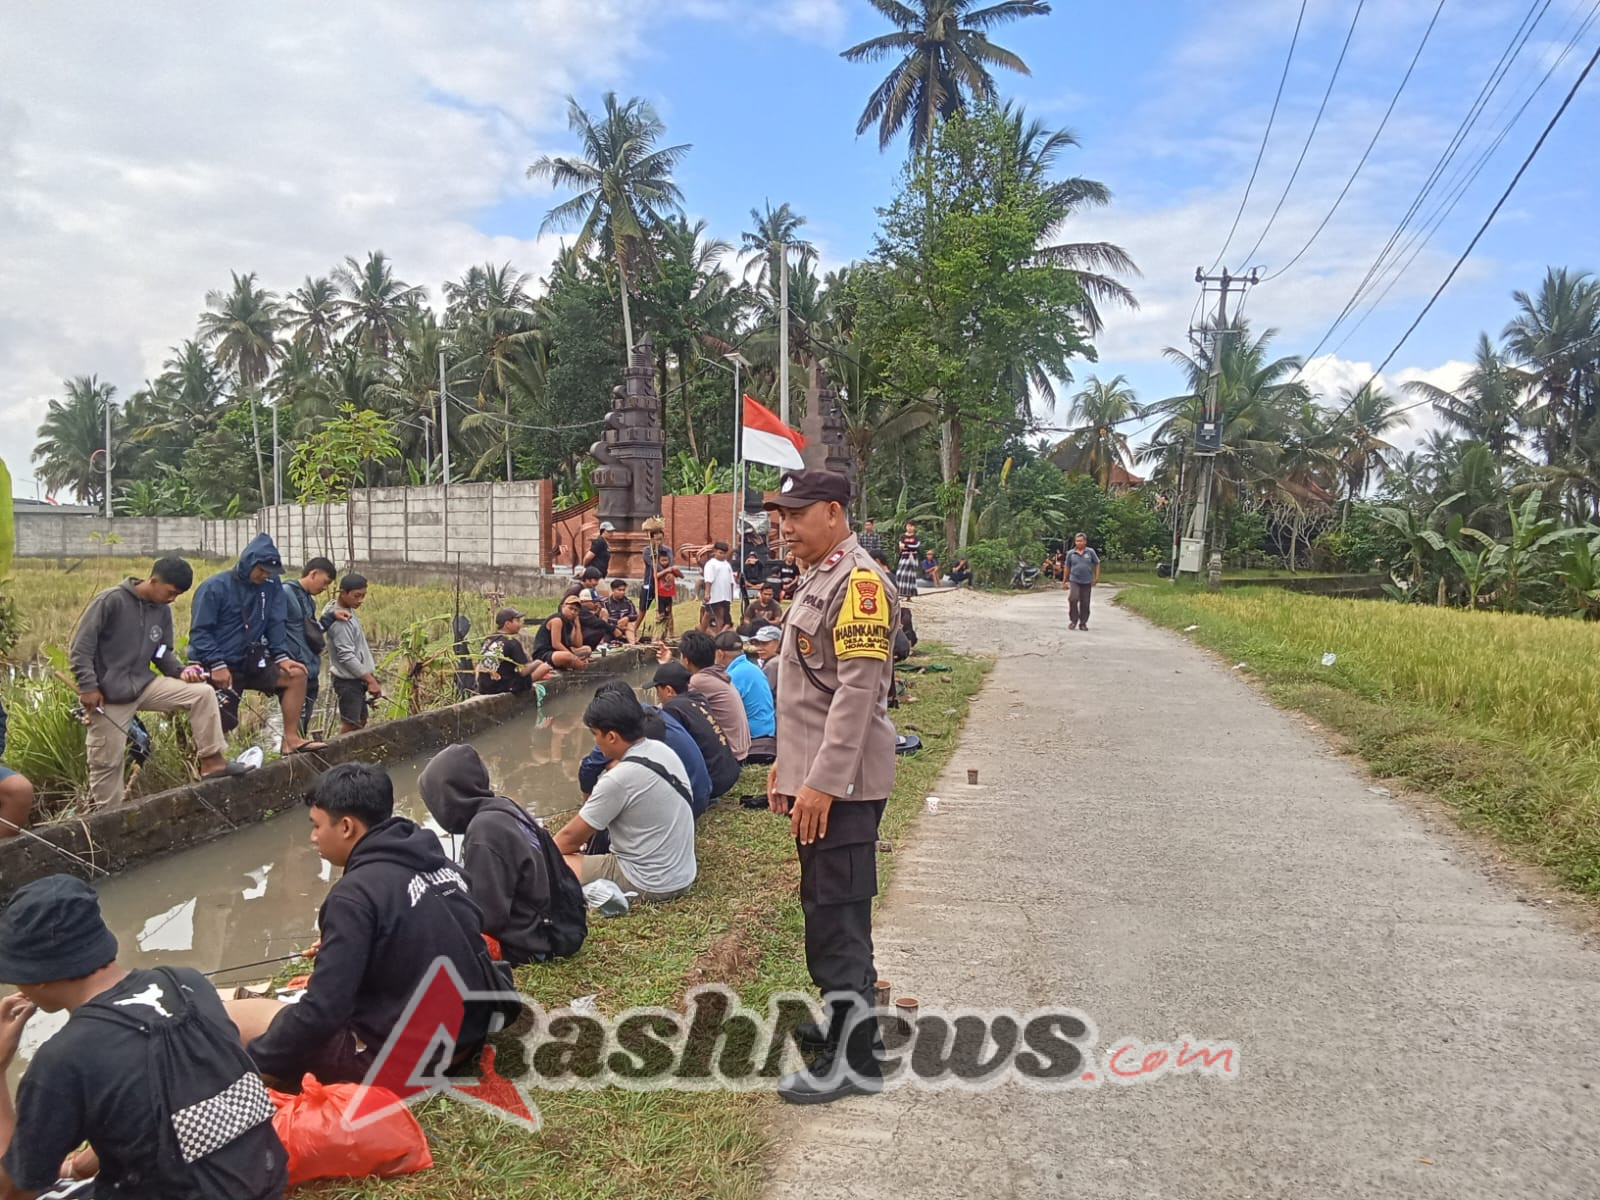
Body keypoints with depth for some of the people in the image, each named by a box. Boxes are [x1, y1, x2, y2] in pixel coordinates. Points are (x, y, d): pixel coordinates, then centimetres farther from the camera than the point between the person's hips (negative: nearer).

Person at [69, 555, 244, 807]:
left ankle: (212, 761, -5)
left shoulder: (163, 611, 4)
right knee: (107, 761, 1)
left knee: (203, 694, -9)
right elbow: (81, 645, -15)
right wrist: (88, 686, -20)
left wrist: (181, 670, -7)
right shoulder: (112, 600, -15)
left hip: (144, 685, 6)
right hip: (109, 694, -5)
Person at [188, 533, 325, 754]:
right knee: (220, 726, -7)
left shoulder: (270, 586, 2)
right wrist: (217, 665, -21)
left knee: (296, 675, -11)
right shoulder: (214, 587, -11)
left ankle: (291, 739, -8)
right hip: (219, 669, -5)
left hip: (250, 662, 5)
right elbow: (199, 632, -12)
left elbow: (275, 624, 7)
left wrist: (281, 656, -6)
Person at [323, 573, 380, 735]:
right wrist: (371, 680, -21)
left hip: (356, 679, 10)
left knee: (360, 722, 14)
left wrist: (370, 675, 16)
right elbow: (347, 657, -23)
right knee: (349, 726, -8)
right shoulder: (340, 620, -21)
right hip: (348, 681, -10)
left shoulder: (347, 611, 7)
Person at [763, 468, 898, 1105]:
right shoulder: (818, 579, 15)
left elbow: (857, 691, -22)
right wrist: (787, 762, 21)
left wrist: (822, 782, -24)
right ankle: (850, 1012, 34)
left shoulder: (859, 581, -16)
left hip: (841, 784, -10)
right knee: (831, 906, 19)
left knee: (835, 913, -4)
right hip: (815, 776, 10)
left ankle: (854, 1057, 7)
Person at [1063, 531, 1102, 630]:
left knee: (1085, 603, 5)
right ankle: (1073, 620, -3)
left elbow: (1097, 564, 10)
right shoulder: (1071, 553, 3)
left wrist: (1096, 577, 4)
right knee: (1073, 599, -19)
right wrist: (1065, 581, 15)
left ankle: (1083, 623, 17)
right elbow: (1067, 567, 13)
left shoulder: (1090, 552, 2)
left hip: (1087, 582, 1)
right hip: (1074, 581, -1)